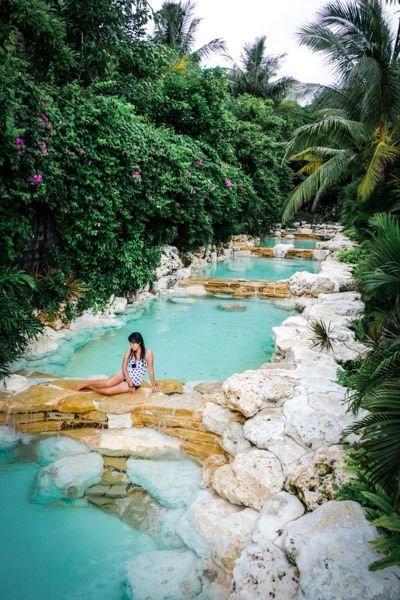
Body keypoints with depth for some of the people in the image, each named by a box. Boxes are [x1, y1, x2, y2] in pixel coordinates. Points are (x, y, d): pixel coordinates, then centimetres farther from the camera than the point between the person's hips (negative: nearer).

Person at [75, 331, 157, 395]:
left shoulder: (148, 353, -18)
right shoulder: (129, 351, -7)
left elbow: (150, 370, -14)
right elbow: (124, 367, -7)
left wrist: (153, 386, -10)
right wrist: (130, 383, -15)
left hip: (135, 383, -2)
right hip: (124, 375, 3)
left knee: (108, 391, -20)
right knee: (108, 383, -27)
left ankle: (88, 386, -2)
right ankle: (86, 383, -6)